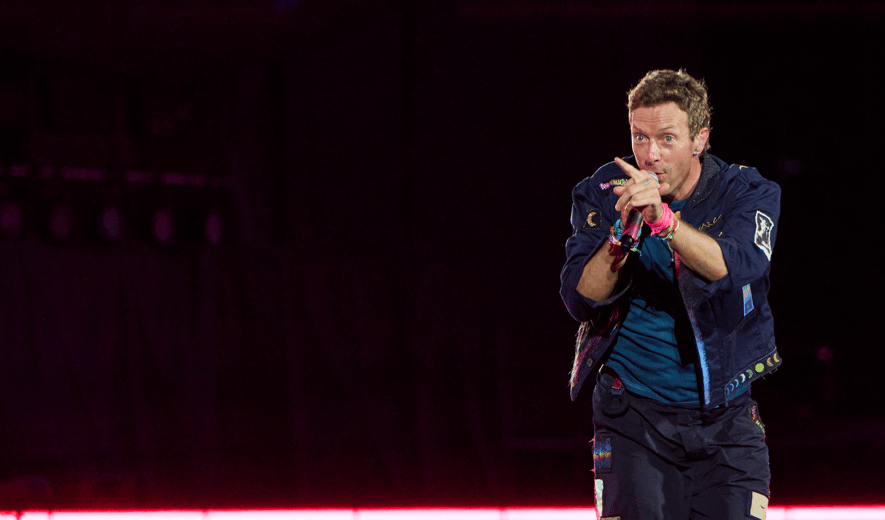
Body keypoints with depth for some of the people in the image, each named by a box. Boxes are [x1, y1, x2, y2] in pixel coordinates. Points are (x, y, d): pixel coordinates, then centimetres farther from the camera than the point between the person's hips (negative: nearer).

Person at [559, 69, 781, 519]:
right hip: (635, 416, -1)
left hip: (725, 417, 1)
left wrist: (664, 219, -39)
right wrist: (624, 232, -29)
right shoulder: (602, 194, -3)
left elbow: (737, 266, -25)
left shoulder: (747, 193, -4)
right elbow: (580, 300, -12)